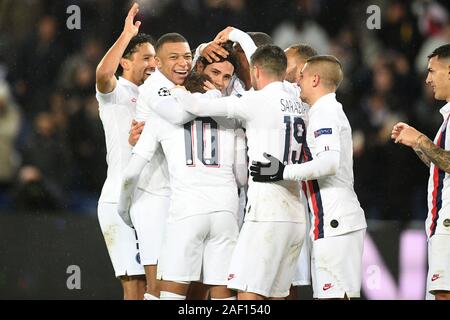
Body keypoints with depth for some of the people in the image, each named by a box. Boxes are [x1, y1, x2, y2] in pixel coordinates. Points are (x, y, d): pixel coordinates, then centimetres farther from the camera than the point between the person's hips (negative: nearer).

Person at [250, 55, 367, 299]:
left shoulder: (324, 113, -10)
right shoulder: (332, 111, 22)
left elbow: (330, 162, -23)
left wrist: (284, 172, -21)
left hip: (334, 223, -10)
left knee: (334, 294, -12)